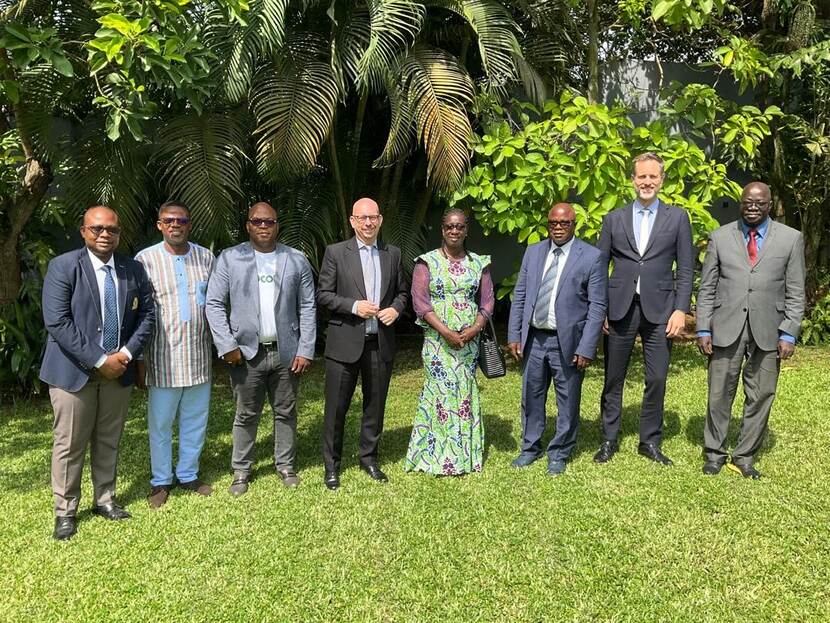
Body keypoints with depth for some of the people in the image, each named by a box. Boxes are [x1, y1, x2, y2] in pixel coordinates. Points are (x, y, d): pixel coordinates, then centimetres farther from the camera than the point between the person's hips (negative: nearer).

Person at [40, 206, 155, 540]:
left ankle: (105, 500, 30)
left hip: (119, 369, 4)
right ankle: (65, 511, 20)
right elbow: (57, 322, -15)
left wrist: (126, 353, -10)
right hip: (74, 370, -3)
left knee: (108, 441, 14)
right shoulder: (62, 266, -9)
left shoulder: (134, 269, 3)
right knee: (69, 444, 5)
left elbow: (146, 315, 5)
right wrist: (99, 360, -18)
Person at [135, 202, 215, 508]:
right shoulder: (146, 259, -5)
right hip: (163, 357, -3)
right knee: (160, 423, 8)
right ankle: (161, 481, 24)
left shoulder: (206, 258, 5)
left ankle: (188, 475, 30)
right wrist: (140, 359, -5)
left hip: (199, 356, 3)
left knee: (195, 420, 13)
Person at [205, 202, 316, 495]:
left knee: (286, 412, 11)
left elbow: (308, 307, 3)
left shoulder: (297, 260, 4)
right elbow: (214, 303, -1)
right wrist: (227, 345, -9)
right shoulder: (229, 258, 1)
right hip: (246, 352, -1)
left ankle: (286, 465, 27)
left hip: (286, 352, 1)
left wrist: (305, 350, -3)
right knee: (246, 415, 9)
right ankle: (241, 470, 23)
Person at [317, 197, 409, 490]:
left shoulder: (393, 254, 9)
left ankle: (369, 458, 30)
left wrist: (396, 308, -5)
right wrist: (354, 306, -16)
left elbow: (402, 291, 16)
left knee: (375, 405, 13)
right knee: (336, 407, 4)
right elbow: (323, 295, -3)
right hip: (346, 342, -3)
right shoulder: (336, 252, -2)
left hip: (381, 342, 3)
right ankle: (331, 464, 19)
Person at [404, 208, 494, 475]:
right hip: (438, 340, -3)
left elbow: (487, 301, 7)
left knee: (466, 392, 6)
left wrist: (474, 329, -11)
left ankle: (465, 455, 16)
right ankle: (439, 456, 7)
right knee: (441, 393, -4)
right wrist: (446, 332, -16)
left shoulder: (479, 263, 9)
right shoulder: (427, 262, 0)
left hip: (469, 340, 3)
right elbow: (420, 302, -8)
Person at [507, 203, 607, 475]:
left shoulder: (592, 256, -6)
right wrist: (514, 336, 2)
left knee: (567, 401, 8)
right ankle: (530, 447, 32)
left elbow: (597, 306, -8)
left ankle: (559, 454, 25)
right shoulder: (533, 253, 8)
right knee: (531, 396, 15)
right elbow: (519, 296, 9)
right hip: (533, 339, 4)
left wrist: (586, 348, -13)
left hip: (567, 342, -4)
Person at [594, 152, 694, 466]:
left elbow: (685, 269, 4)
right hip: (620, 309, 1)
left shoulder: (677, 218, 6)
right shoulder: (614, 219, 8)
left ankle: (650, 442, 19)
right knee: (613, 379, 8)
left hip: (659, 310, 0)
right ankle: (609, 439, 22)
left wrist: (681, 310, -5)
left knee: (657, 380, 4)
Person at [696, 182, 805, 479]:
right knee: (719, 396, 4)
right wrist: (703, 330, -1)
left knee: (760, 397, 5)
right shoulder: (720, 237, 6)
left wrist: (788, 333, -4)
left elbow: (795, 293, 4)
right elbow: (707, 288, 6)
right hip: (726, 330, 0)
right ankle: (714, 454, 19)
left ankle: (744, 457, 19)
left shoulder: (790, 238, 6)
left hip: (767, 332, 0)